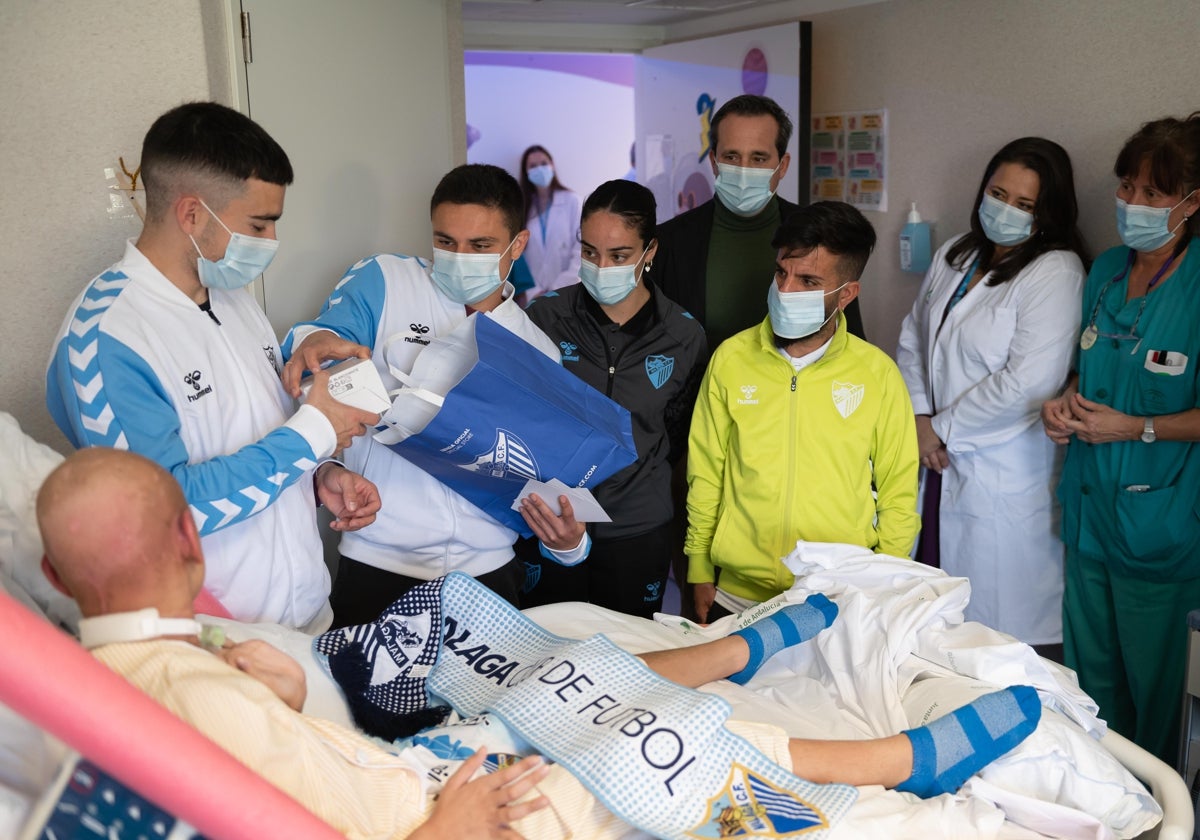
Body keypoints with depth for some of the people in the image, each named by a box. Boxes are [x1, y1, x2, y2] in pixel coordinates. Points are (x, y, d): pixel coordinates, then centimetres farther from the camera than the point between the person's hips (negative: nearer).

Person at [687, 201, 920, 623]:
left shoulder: (878, 374, -6)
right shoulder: (731, 358, -3)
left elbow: (899, 494, 2)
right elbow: (705, 473, 3)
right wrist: (700, 572, 5)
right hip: (738, 598, 1)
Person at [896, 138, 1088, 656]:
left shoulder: (1055, 273, -11)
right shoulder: (955, 255, 12)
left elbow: (1027, 384, -19)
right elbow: (912, 338, 15)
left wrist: (943, 428, -9)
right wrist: (919, 418, 0)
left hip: (1004, 474, -6)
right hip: (940, 462, 7)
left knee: (1003, 622, 0)